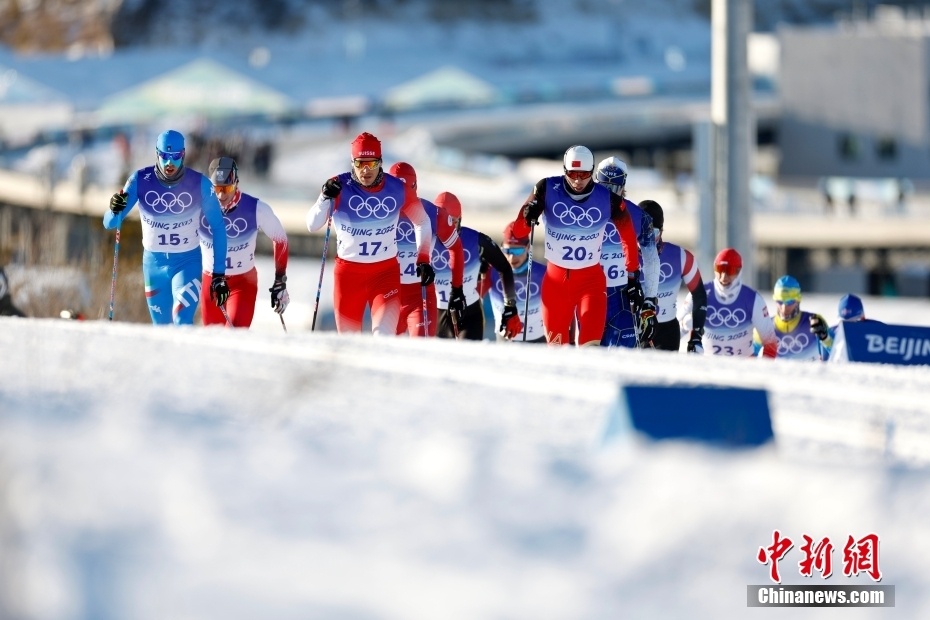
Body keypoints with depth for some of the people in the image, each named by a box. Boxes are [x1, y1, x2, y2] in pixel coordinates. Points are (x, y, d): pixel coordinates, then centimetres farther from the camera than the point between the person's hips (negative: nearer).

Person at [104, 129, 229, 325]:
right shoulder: (140, 180, -12)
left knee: (182, 322, -22)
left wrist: (219, 274, -9)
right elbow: (110, 223, -11)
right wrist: (115, 210, -35)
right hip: (153, 263, 2)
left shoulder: (200, 184, -15)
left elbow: (218, 228, -6)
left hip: (187, 262, -2)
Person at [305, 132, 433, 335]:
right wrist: (325, 198, -31)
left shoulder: (398, 189, -6)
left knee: (384, 336, -20)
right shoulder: (339, 187, -10)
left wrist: (424, 259, 4)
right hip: (348, 272, 0)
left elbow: (422, 222, 11)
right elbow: (312, 225, -15)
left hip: (386, 271, 0)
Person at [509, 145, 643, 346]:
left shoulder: (607, 198, -11)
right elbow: (519, 231, -8)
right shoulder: (548, 189, -11)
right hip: (556, 278, 1)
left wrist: (633, 276, 6)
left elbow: (628, 236, 4)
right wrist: (528, 217, -31)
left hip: (591, 279, -1)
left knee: (590, 346, -17)